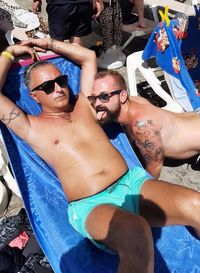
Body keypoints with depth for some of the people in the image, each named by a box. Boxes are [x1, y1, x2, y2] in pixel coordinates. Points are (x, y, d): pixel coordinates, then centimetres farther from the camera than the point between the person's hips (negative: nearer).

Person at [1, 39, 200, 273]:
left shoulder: (83, 106, 20)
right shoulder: (32, 128, 8)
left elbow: (89, 57, 29)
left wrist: (50, 44, 29)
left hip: (133, 181, 5)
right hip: (91, 206, -4)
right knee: (136, 233, -38)